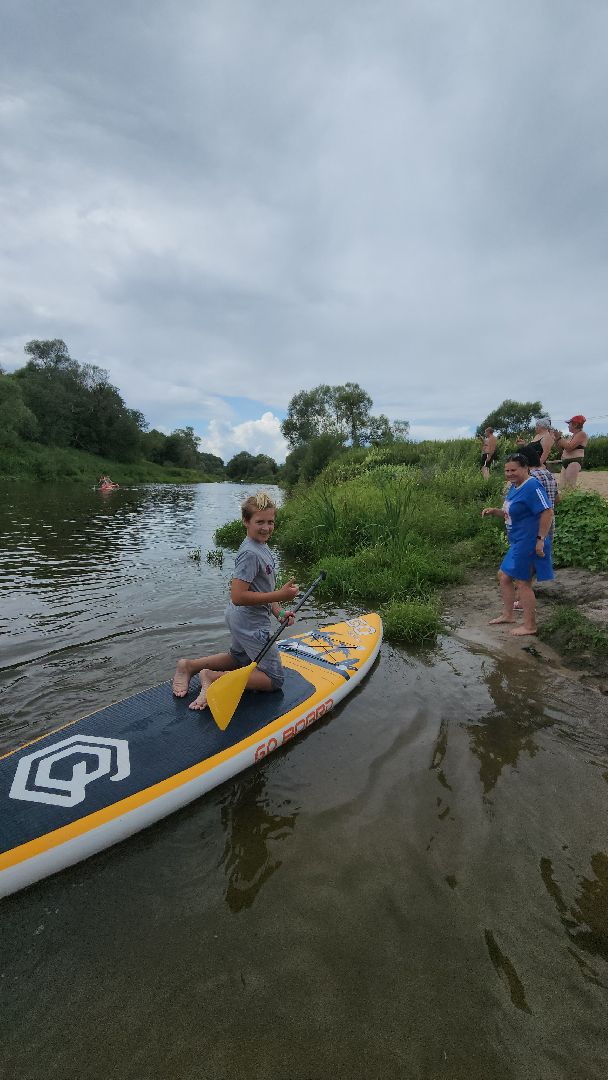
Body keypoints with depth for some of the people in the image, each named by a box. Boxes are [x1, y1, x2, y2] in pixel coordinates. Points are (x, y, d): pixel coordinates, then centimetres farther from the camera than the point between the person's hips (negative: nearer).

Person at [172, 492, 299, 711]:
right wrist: (279, 596, -28)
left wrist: (278, 612, 2)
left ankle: (189, 665, 25)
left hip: (239, 619, 10)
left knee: (239, 658, 34)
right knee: (274, 679, 2)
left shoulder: (262, 548, 6)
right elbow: (238, 596, -29)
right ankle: (214, 678, -4)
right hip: (251, 623, -10)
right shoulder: (250, 553, -25)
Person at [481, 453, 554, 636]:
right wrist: (494, 511, 4)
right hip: (518, 543, 10)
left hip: (528, 544, -10)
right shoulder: (515, 486, 12)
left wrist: (540, 539, -24)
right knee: (503, 576, 17)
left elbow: (547, 512, -24)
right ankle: (508, 614, 32)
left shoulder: (531, 486, -18)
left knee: (522, 582, 0)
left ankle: (529, 626, 15)